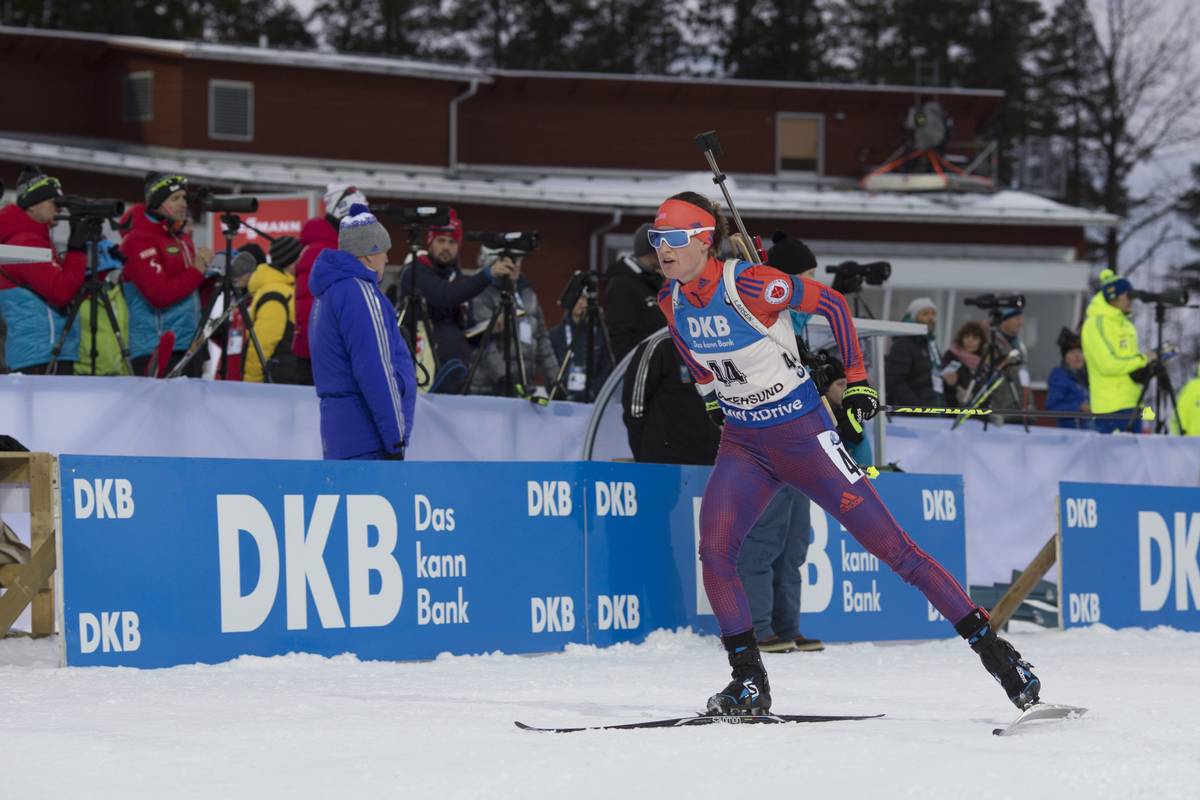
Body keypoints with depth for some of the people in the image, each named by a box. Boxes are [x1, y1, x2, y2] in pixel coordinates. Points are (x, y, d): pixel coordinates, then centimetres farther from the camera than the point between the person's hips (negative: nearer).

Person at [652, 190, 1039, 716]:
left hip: (803, 435, -5)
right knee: (714, 550, -16)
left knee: (891, 547, -4)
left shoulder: (749, 285, -22)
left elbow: (832, 304, -11)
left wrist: (857, 379, -10)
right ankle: (749, 682, -6)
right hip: (743, 445, 5)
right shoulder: (672, 302, -3)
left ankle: (990, 646, 3)